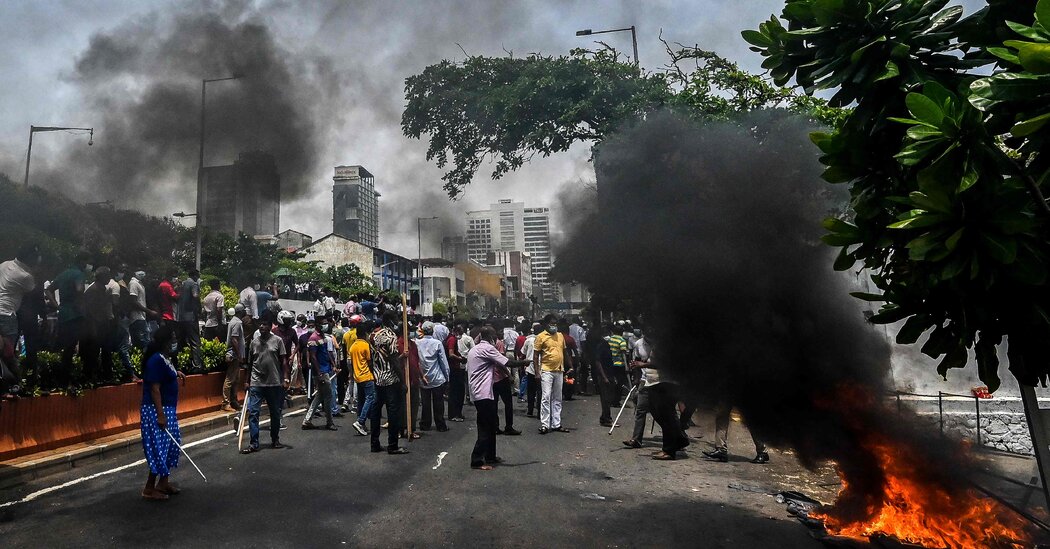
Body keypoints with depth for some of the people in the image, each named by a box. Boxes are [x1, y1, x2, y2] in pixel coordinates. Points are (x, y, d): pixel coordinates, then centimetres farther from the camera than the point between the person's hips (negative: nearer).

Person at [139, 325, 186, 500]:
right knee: (159, 448, -4)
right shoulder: (156, 360, -20)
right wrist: (160, 415, -24)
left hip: (167, 409, 10)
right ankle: (149, 488, 7)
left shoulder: (162, 358, 8)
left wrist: (175, 373, 16)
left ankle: (163, 482, 25)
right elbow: (154, 389, -23)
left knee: (171, 446, 15)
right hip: (156, 411, -10)